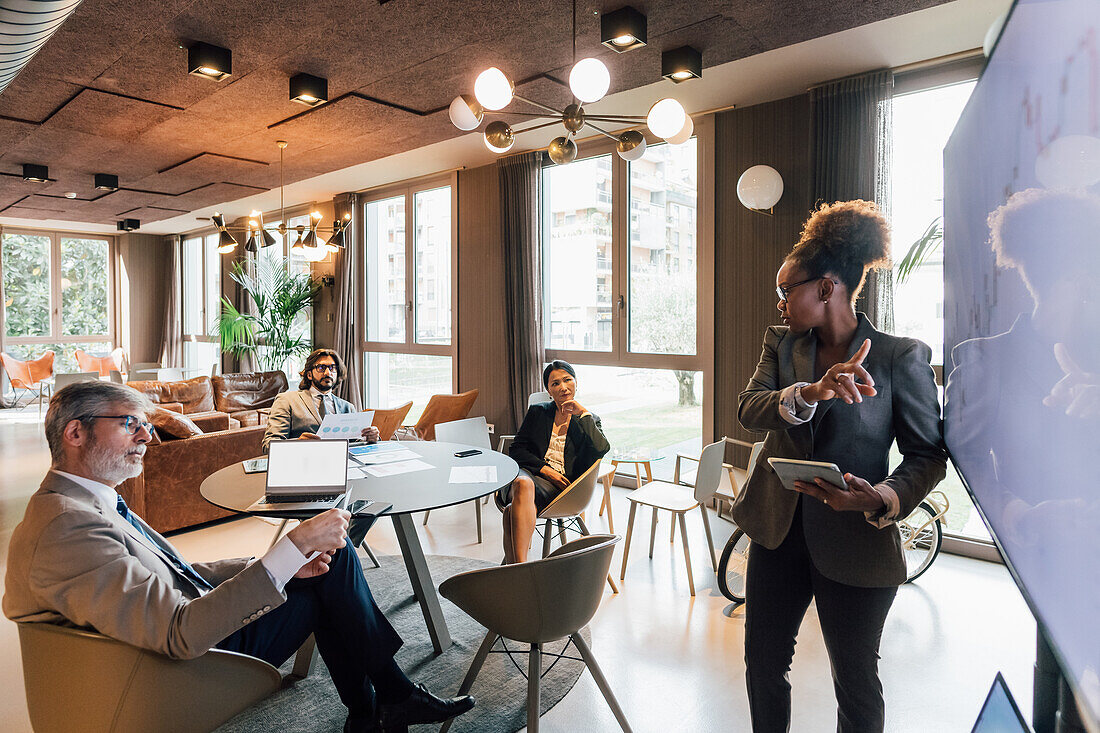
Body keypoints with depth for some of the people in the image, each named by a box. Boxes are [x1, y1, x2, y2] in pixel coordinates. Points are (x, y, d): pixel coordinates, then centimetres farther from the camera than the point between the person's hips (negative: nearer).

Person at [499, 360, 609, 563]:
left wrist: (583, 413, -1)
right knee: (523, 485, -40)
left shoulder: (589, 421, 17)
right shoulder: (537, 412, 20)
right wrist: (544, 469, -5)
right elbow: (516, 449, 12)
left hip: (559, 486, -1)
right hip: (529, 473, 1)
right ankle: (521, 567, -46)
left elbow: (602, 449, -4)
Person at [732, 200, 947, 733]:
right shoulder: (781, 343, 3)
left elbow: (928, 452, -6)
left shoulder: (901, 357, -9)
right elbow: (748, 409, -13)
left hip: (856, 540, -4)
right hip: (778, 529, 4)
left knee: (856, 679, 15)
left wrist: (885, 498, -25)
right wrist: (811, 393, -32)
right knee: (763, 663, 18)